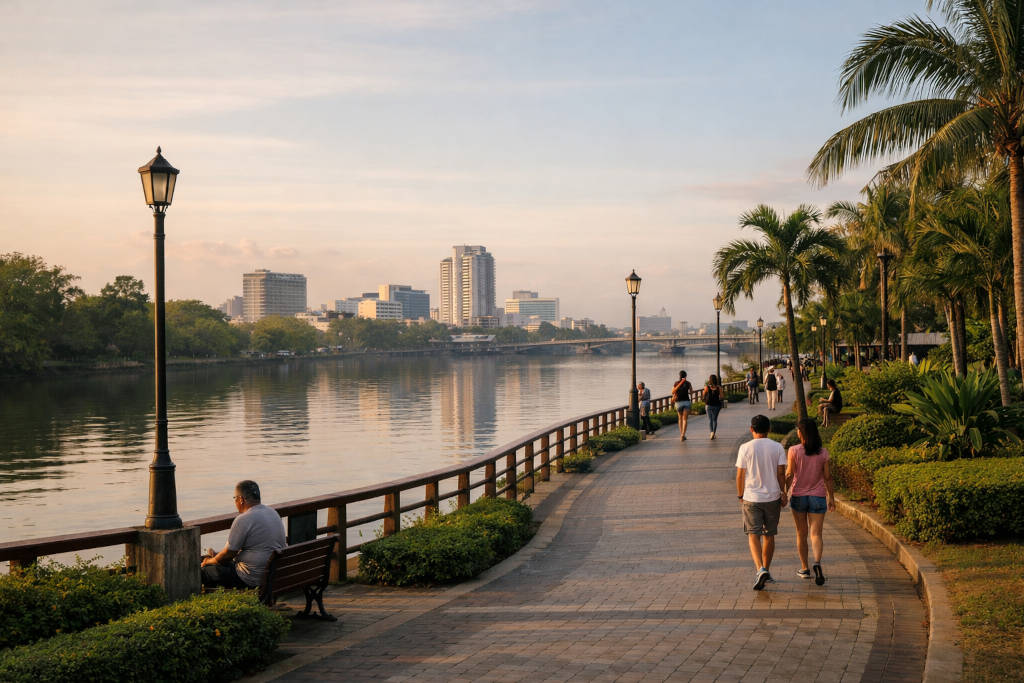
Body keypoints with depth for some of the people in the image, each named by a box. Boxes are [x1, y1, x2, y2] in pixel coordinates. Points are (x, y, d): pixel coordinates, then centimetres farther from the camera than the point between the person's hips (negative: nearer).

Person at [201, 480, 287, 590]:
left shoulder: (243, 520, -18)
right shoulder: (273, 512, 9)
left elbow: (228, 554, -11)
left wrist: (209, 561, 10)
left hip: (253, 580, -9)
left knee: (204, 571, 3)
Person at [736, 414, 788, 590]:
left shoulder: (745, 448, -7)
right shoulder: (777, 447, -2)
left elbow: (740, 475, -4)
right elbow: (781, 473, -2)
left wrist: (740, 496, 10)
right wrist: (783, 494, 10)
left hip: (751, 498, -2)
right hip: (772, 497, 2)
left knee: (753, 535, 0)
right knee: (769, 535, 14)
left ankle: (760, 569, -19)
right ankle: (766, 570, 23)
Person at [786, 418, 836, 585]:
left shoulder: (793, 451, -10)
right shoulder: (823, 452, -3)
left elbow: (789, 475, -11)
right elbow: (827, 477, 0)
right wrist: (831, 497, 8)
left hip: (798, 496, -1)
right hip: (818, 497, 1)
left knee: (801, 534, 13)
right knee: (816, 534, 0)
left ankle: (805, 569, 21)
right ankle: (817, 563, -25)